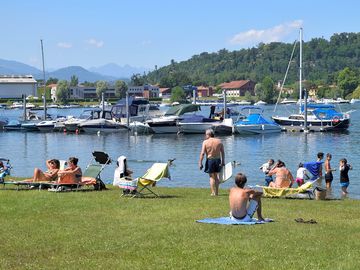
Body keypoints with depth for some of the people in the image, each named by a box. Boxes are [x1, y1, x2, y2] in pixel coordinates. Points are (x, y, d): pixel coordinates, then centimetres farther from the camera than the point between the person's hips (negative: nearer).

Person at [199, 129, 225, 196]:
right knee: (216, 176, 13)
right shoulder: (219, 141, 5)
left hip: (210, 160, -3)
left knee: (212, 177, 4)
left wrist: (200, 163, -8)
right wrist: (223, 162, 10)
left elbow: (202, 153, -11)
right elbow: (223, 152, 4)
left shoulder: (205, 142, -6)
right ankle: (216, 192, 15)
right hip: (218, 160, 3)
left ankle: (213, 192, 1)